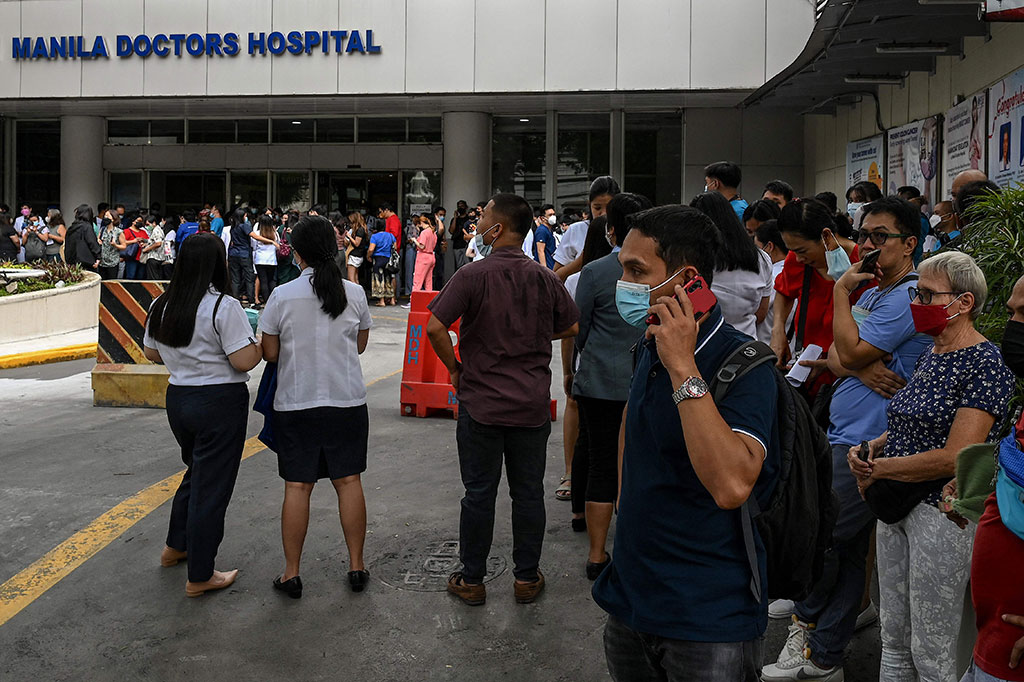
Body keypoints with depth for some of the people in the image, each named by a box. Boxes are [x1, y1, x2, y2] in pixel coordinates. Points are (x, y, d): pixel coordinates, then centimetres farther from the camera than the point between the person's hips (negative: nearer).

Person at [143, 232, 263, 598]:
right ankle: (200, 576, 10)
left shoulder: (161, 306, 4)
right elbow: (244, 361, -19)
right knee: (211, 484, 2)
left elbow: (152, 353, 15)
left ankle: (176, 546, 39)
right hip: (220, 402, -7)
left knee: (197, 470, 27)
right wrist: (263, 342, -2)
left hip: (178, 398, 7)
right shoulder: (224, 307, -17)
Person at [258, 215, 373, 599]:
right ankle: (356, 567, 17)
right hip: (347, 400, 2)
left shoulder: (282, 296, -8)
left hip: (296, 403, -2)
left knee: (297, 486, 5)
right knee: (348, 481, 10)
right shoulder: (354, 293, -2)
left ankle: (291, 573, 13)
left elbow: (270, 354, -3)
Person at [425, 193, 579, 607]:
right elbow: (571, 327, 9)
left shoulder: (473, 276, -12)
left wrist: (454, 368, -3)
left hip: (480, 403, -2)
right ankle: (527, 578, 22)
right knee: (528, 492, 12)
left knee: (479, 493, 8)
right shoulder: (545, 278, -1)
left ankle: (472, 580, 19)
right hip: (533, 405, 3)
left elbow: (435, 327, -18)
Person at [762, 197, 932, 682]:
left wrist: (841, 290, -7)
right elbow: (836, 358, 12)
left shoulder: (908, 296, -13)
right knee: (847, 554, 13)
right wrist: (861, 368, -11)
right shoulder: (872, 293, 18)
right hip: (845, 438, 9)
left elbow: (851, 351, -17)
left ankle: (806, 621, 16)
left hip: (868, 447, -9)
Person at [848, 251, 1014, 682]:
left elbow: (954, 457, -22)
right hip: (898, 508, 8)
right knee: (894, 642, 16)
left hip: (944, 515, -8)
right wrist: (869, 448, 2)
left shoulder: (986, 365, -15)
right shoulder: (931, 356, 11)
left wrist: (877, 469, -13)